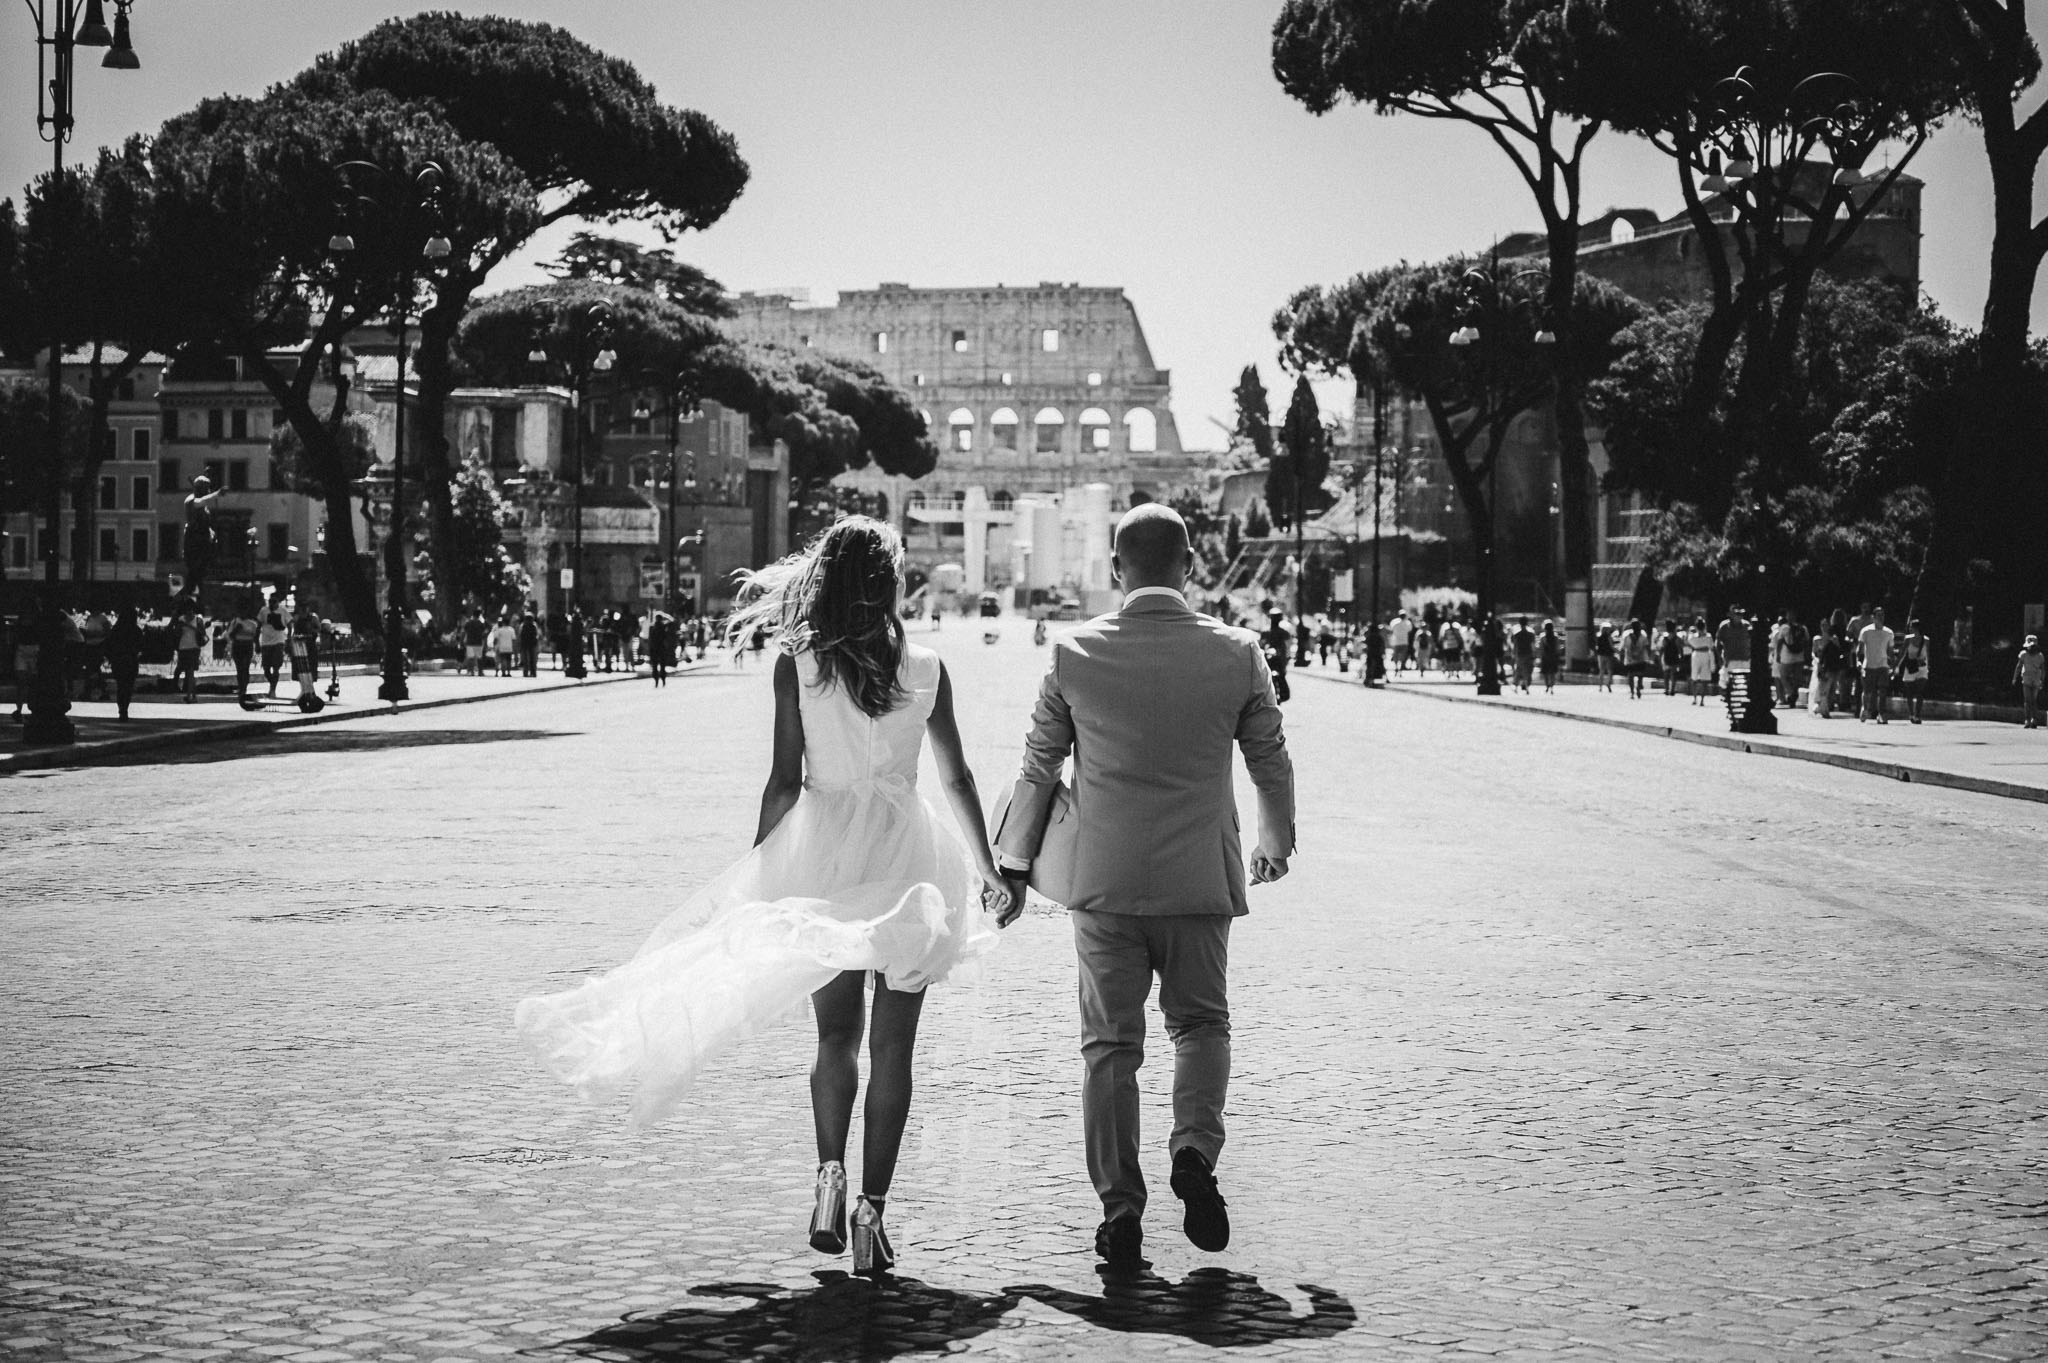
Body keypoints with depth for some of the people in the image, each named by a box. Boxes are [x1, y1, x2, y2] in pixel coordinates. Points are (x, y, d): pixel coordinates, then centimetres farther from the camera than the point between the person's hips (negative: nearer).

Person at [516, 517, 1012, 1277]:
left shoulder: (796, 664, -3)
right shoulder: (924, 669, 0)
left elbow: (785, 780, -4)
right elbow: (957, 779, 6)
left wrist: (756, 868, 6)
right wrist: (988, 872, 15)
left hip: (824, 853, 0)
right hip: (906, 852, 0)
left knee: (836, 1034, 14)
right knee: (891, 1046, 5)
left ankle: (831, 1172, -6)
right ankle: (873, 1205, 1)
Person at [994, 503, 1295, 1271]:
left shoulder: (1075, 654, -5)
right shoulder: (1236, 654, -4)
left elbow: (1038, 767, 3)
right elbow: (1271, 764, 7)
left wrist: (1013, 862, 17)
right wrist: (1276, 842, 26)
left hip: (1104, 881, 0)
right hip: (1200, 877, 0)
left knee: (1110, 1043, 8)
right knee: (1201, 1022, 18)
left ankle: (1120, 1210, 6)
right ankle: (1195, 1149, -7)